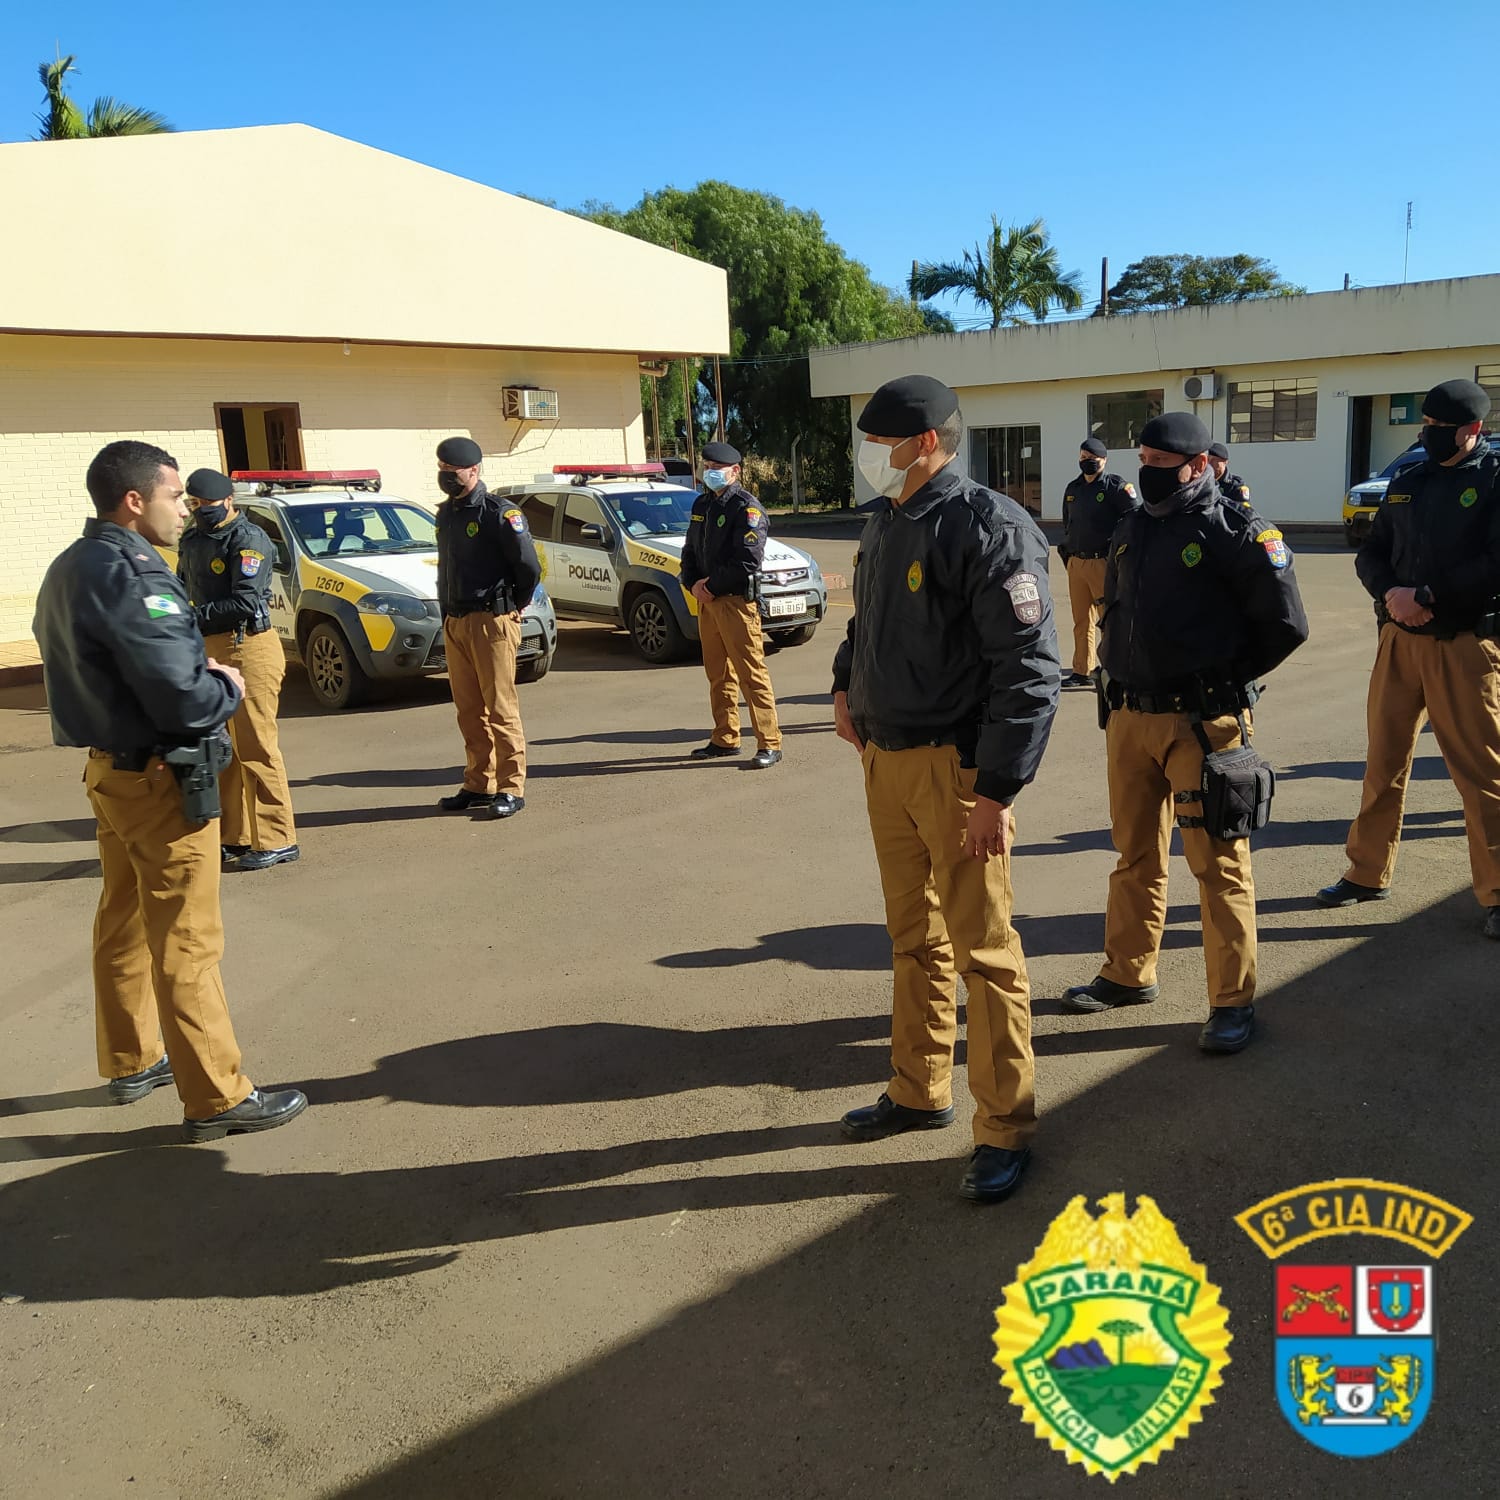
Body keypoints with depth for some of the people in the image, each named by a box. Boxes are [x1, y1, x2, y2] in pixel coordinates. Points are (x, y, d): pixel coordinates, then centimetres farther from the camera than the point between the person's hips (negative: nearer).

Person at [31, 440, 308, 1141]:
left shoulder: (70, 569, 10)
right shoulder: (132, 576, -22)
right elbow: (182, 700, -28)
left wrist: (200, 669, 4)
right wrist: (229, 686, -7)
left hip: (108, 766, 10)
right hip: (159, 780, -10)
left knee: (123, 924, 20)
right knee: (186, 946, -3)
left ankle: (131, 1062, 35)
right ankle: (217, 1098, 6)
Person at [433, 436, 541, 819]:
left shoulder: (498, 513, -10)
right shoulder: (446, 513, 15)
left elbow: (529, 566, -12)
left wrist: (513, 607, 0)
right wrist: (447, 613, 16)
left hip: (492, 622, -8)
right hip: (455, 625, 8)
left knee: (500, 708, -5)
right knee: (469, 710, 11)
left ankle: (511, 789, 0)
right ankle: (478, 785, 19)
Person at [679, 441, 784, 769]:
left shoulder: (746, 507, -8)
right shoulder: (702, 504, 17)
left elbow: (748, 562, -17)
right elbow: (690, 551, 20)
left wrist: (712, 586, -13)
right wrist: (693, 584, 1)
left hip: (737, 601, -8)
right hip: (707, 600, 8)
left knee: (751, 674, -8)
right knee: (718, 674, 14)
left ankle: (769, 744, -5)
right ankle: (725, 739, 24)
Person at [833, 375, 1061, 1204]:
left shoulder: (988, 529, -16)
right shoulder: (883, 521, 10)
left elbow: (1029, 669, -20)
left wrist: (997, 791, -22)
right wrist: (846, 683, 13)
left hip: (953, 766, -8)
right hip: (884, 760, 8)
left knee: (982, 948, 1)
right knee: (914, 936, 18)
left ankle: (1005, 1129, 16)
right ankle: (919, 1091, 34)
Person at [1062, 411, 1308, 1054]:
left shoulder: (1236, 532, -8)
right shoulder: (1131, 531, 12)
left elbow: (1285, 625, -6)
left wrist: (1221, 680, 0)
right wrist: (1117, 676, 13)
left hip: (1201, 722, -7)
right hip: (1129, 716, 7)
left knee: (1219, 863, -1)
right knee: (1135, 854, 17)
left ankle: (1233, 1001, 10)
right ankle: (1128, 973, 31)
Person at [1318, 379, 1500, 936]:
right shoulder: (1407, 483, 13)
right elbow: (1370, 554, 12)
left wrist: (1427, 596, -18)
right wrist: (1390, 593, -8)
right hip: (1399, 639, 5)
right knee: (1384, 761, 12)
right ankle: (1368, 873, 24)